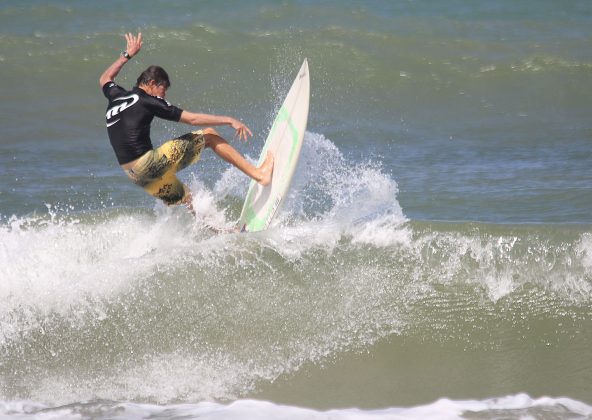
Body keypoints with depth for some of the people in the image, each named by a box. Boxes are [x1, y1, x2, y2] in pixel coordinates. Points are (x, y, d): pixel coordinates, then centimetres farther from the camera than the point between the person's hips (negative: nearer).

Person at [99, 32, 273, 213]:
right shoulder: (147, 101, -7)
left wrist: (127, 55, 44)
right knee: (209, 135, 2)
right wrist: (229, 120, -3)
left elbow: (105, 79, 39)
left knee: (185, 198, 22)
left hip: (135, 176, 7)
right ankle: (258, 173, -1)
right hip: (150, 164, -7)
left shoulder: (116, 97, 13)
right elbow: (192, 119, -8)